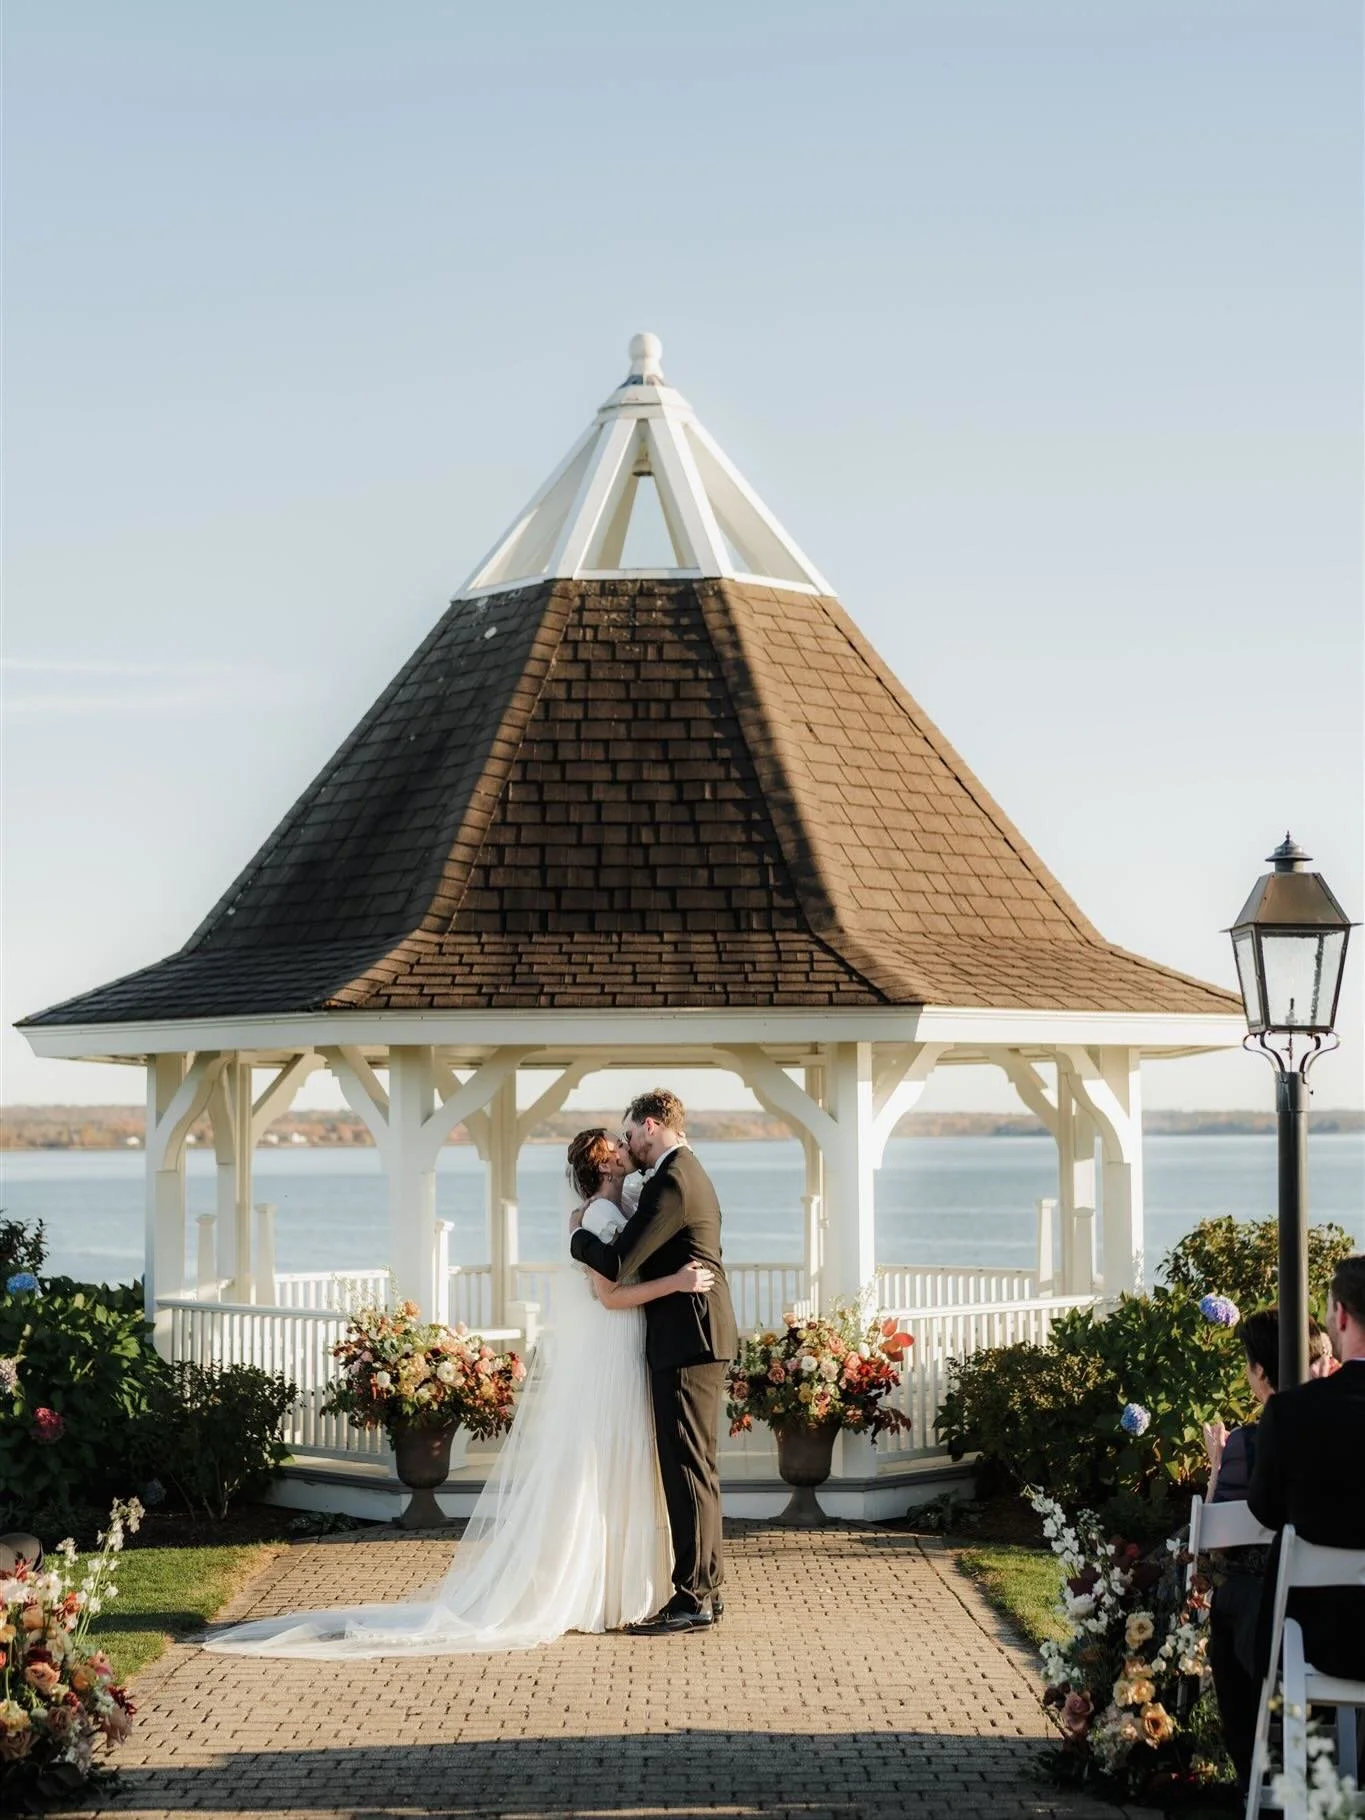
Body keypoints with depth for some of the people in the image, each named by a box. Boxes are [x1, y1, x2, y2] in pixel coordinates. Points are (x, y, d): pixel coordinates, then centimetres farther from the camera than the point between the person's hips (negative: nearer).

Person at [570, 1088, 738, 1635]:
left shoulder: (671, 1183, -17)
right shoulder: (688, 1174, 17)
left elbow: (615, 1265, -20)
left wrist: (577, 1236, -3)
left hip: (686, 1343, -11)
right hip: (698, 1339, 11)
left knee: (687, 1468, -8)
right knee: (694, 1466, 14)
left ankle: (692, 1599, -5)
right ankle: (706, 1587, 19)